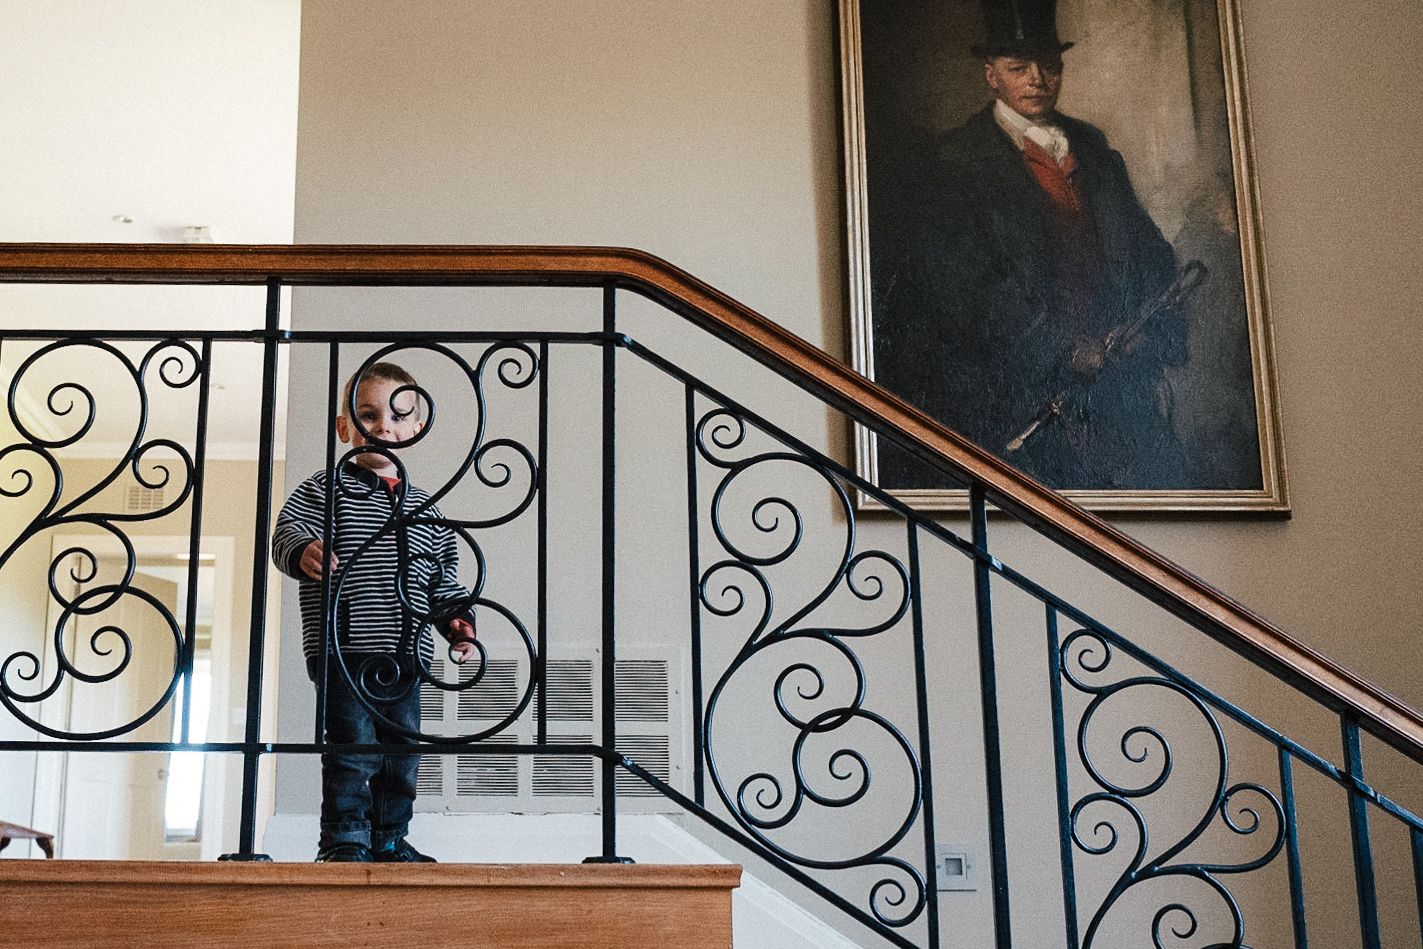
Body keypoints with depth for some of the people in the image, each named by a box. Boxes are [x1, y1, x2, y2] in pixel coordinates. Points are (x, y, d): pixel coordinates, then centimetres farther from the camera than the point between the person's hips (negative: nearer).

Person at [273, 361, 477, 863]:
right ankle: (344, 842, 0)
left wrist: (457, 617, 10)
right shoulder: (327, 489, 1)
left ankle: (390, 841, 21)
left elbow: (442, 575, 22)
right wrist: (304, 552, -32)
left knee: (402, 749, 10)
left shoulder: (422, 506, 17)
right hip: (343, 648, -6)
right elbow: (287, 532, -11)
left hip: (404, 653, 6)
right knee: (353, 746, -9)